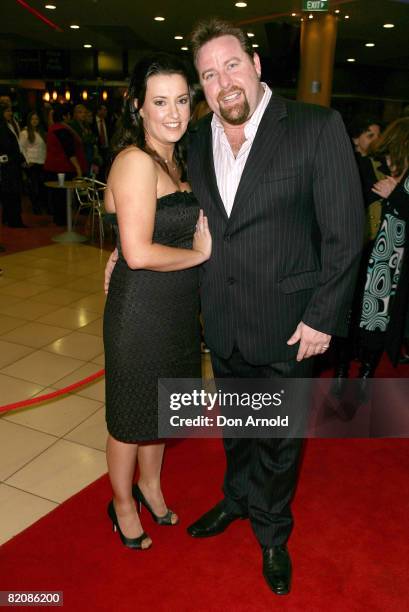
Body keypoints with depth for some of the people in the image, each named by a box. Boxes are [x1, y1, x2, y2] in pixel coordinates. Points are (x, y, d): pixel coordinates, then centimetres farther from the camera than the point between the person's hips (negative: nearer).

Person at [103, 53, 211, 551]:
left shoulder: (173, 158, 9)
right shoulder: (136, 160, -19)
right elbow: (139, 253, -25)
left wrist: (203, 236, -7)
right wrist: (200, 252, -14)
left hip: (177, 308, 8)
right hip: (141, 310, -8)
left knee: (160, 404, 24)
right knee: (131, 416, 12)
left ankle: (150, 482, 48)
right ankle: (123, 503, 37)